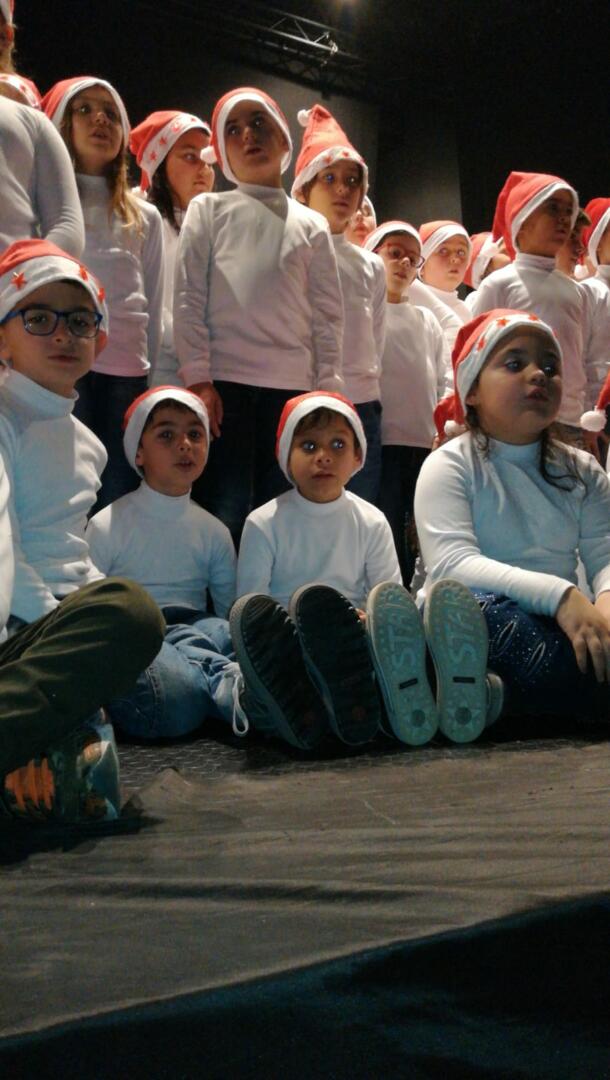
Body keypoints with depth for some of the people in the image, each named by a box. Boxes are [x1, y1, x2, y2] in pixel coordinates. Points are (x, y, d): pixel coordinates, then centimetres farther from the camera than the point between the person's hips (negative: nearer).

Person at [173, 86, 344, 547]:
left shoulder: (312, 225, 15)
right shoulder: (208, 210, 12)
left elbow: (329, 314, 9)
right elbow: (188, 298, 3)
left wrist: (327, 390, -1)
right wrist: (198, 378, -8)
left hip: (292, 386, 2)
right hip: (223, 383, -2)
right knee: (224, 515, -7)